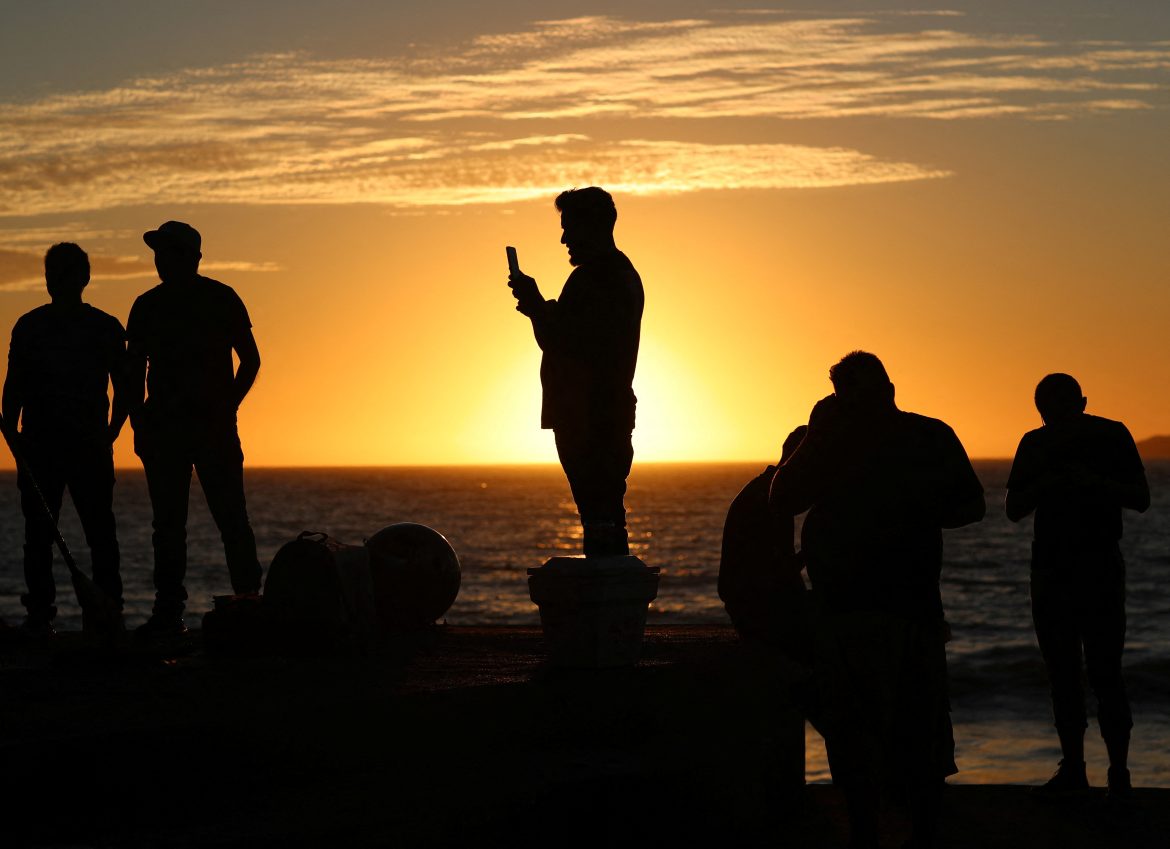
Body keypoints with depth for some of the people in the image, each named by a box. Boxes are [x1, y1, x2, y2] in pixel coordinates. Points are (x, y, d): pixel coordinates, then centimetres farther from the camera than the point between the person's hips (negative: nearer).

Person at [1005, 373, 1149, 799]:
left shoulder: (1112, 436, -1)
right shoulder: (1035, 444, 8)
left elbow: (1141, 499, -5)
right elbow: (1014, 509, 5)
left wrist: (1095, 483, -21)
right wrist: (1043, 485, -15)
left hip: (1100, 570, -4)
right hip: (1050, 569, 4)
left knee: (1104, 673, -10)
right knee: (1062, 673, 4)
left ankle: (1119, 773, -8)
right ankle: (1072, 768, 9)